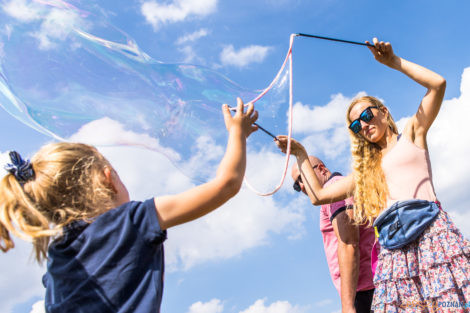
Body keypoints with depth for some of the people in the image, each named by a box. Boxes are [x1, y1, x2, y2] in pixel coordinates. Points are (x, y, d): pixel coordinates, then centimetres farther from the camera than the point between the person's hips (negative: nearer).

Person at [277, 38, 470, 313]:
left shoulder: (412, 134, 17)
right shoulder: (366, 171, 25)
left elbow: (437, 84, 4)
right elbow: (318, 194, 21)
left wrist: (394, 61, 2)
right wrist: (300, 153, 23)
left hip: (431, 231, -3)